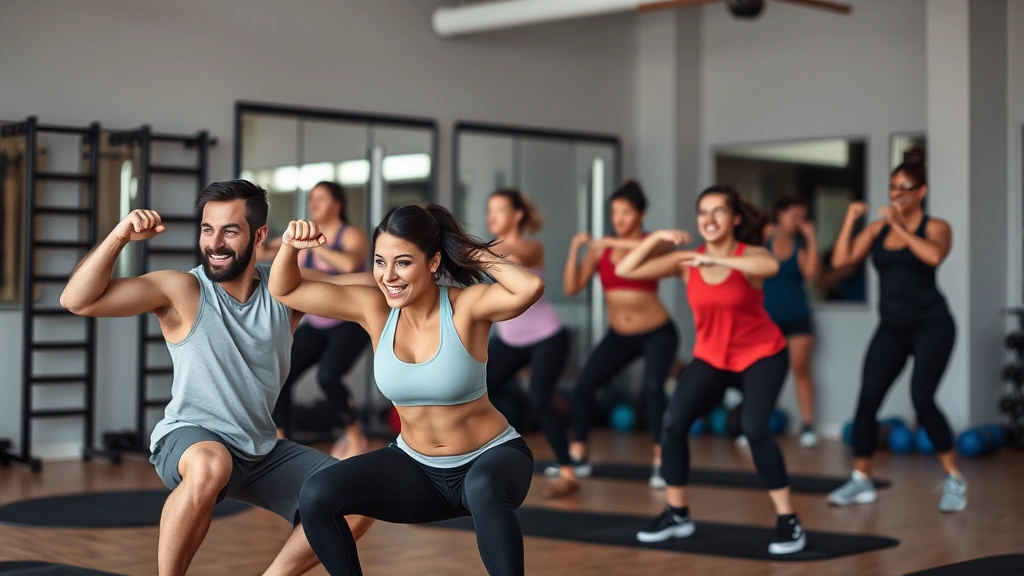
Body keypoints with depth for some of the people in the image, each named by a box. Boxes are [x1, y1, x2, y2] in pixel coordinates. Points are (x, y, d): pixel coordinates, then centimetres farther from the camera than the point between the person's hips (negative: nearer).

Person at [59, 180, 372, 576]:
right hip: (189, 439, -5)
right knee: (211, 465, -41)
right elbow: (78, 301, -17)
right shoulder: (181, 290, -11)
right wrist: (119, 237, -29)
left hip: (262, 451, 5)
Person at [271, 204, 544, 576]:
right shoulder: (374, 308, -8)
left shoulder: (466, 307, -19)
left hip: (491, 457, -4)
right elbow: (285, 291, -1)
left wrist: (473, 253, -24)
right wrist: (290, 247, -21)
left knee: (482, 487, -40)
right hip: (417, 467, 5)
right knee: (316, 497, -15)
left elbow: (531, 288, -39)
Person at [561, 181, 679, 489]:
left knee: (653, 387, -24)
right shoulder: (600, 249, -1)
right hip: (619, 336, 4)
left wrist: (615, 243, -38)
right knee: (583, 386, -4)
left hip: (657, 333, -4)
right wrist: (575, 250, -17)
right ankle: (577, 457, 12)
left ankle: (661, 463, -14)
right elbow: (571, 287, -5)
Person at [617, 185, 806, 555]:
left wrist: (718, 259, -48)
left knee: (754, 428, -23)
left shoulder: (749, 255, -16)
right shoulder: (686, 262, -7)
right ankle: (677, 514, 7)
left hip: (762, 356, -4)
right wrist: (656, 238, -25)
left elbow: (771, 267, -42)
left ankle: (788, 521, -10)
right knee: (674, 423, -11)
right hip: (710, 358, 4)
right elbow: (625, 271, -12)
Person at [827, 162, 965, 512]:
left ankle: (954, 481, -2)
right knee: (867, 400, -3)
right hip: (891, 328, 4)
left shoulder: (936, 227, -3)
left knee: (922, 398, -17)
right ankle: (861, 482, 10)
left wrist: (898, 226, -23)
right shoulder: (877, 228, 7)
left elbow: (934, 256, -26)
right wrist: (850, 220, -7)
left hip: (931, 325, -4)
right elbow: (840, 260, -1)